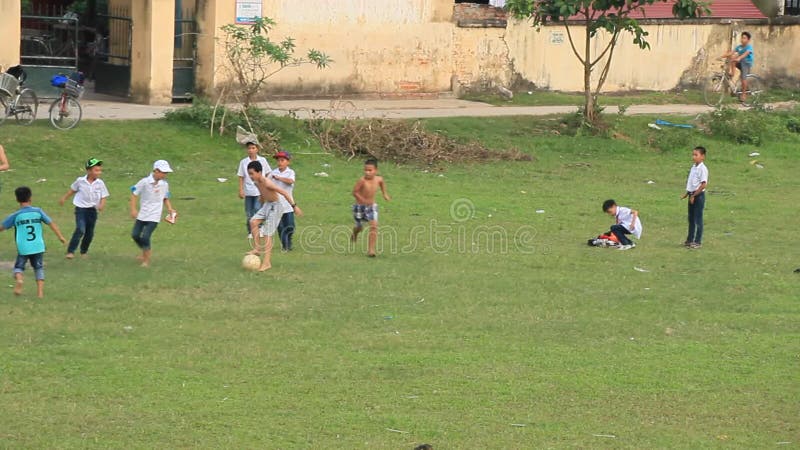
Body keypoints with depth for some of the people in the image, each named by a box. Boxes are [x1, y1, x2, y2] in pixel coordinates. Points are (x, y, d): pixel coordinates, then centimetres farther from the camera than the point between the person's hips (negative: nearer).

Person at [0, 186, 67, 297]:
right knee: (39, 268, 15)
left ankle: (18, 279, -22)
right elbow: (51, 223, 0)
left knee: (18, 267, 11)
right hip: (38, 247, 2)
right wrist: (60, 236, 6)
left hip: (23, 248, -2)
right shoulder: (38, 212, 0)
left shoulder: (16, 215, -5)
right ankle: (40, 291, 6)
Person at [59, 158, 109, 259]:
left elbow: (103, 197, -1)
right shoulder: (80, 181, -6)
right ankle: (70, 251, -16)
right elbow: (73, 190, 12)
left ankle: (84, 252, 31)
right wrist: (64, 198, 18)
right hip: (81, 208, -3)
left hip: (93, 210, 3)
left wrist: (102, 205, -21)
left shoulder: (100, 183, -4)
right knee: (80, 229, -20)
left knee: (89, 233, 10)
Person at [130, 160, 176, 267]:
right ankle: (145, 252, 32)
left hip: (154, 217, -1)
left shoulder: (164, 184, -2)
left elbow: (165, 198, 16)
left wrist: (170, 210, 3)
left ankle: (146, 260, 5)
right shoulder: (145, 182, -13)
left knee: (145, 237, -13)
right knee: (135, 235, 4)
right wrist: (133, 209, -13)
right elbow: (134, 193, -7)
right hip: (142, 215, 1)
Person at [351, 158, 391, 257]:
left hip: (372, 207, 2)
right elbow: (354, 192, -22)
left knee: (374, 226, -14)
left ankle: (371, 249, -10)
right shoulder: (362, 180, -26)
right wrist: (363, 200, -33)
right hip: (360, 207, -2)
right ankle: (355, 231, 54)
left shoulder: (378, 179, -11)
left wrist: (384, 194, 15)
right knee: (360, 227, 16)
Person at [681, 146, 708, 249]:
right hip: (692, 194, 9)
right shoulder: (693, 167, 11)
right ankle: (690, 240, 23)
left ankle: (698, 241, 4)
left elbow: (703, 185, -19)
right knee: (691, 218, 14)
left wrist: (694, 195, -17)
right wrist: (687, 193, 12)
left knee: (698, 219, -2)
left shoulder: (702, 169, -15)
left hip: (699, 195, -9)